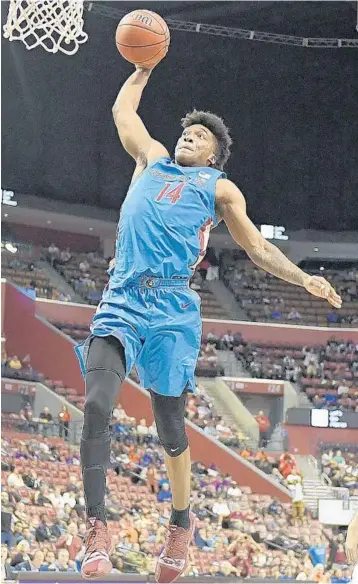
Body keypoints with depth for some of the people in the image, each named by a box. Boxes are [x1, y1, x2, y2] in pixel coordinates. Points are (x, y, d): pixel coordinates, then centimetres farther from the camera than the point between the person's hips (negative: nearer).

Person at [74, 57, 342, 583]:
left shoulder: (219, 189, 18)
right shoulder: (152, 160, 25)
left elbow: (258, 248, 17)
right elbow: (123, 111, 38)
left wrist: (304, 279, 6)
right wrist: (144, 67, 45)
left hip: (171, 306, -1)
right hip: (121, 297, 1)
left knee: (170, 426, 3)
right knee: (97, 406, -19)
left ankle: (181, 522, 24)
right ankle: (97, 526, -19)